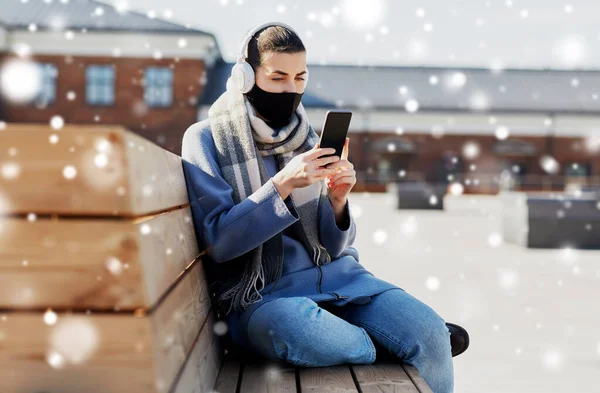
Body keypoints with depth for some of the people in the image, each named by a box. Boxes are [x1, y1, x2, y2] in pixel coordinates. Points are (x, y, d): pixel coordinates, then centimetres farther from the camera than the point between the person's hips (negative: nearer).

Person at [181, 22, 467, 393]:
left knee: (430, 335, -20)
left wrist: (337, 201, -12)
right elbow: (217, 241, -12)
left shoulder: (305, 137, 10)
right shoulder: (206, 139, -2)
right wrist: (283, 184, -21)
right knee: (344, 347, -34)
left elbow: (333, 246, 9)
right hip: (259, 293, -4)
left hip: (333, 275, 4)